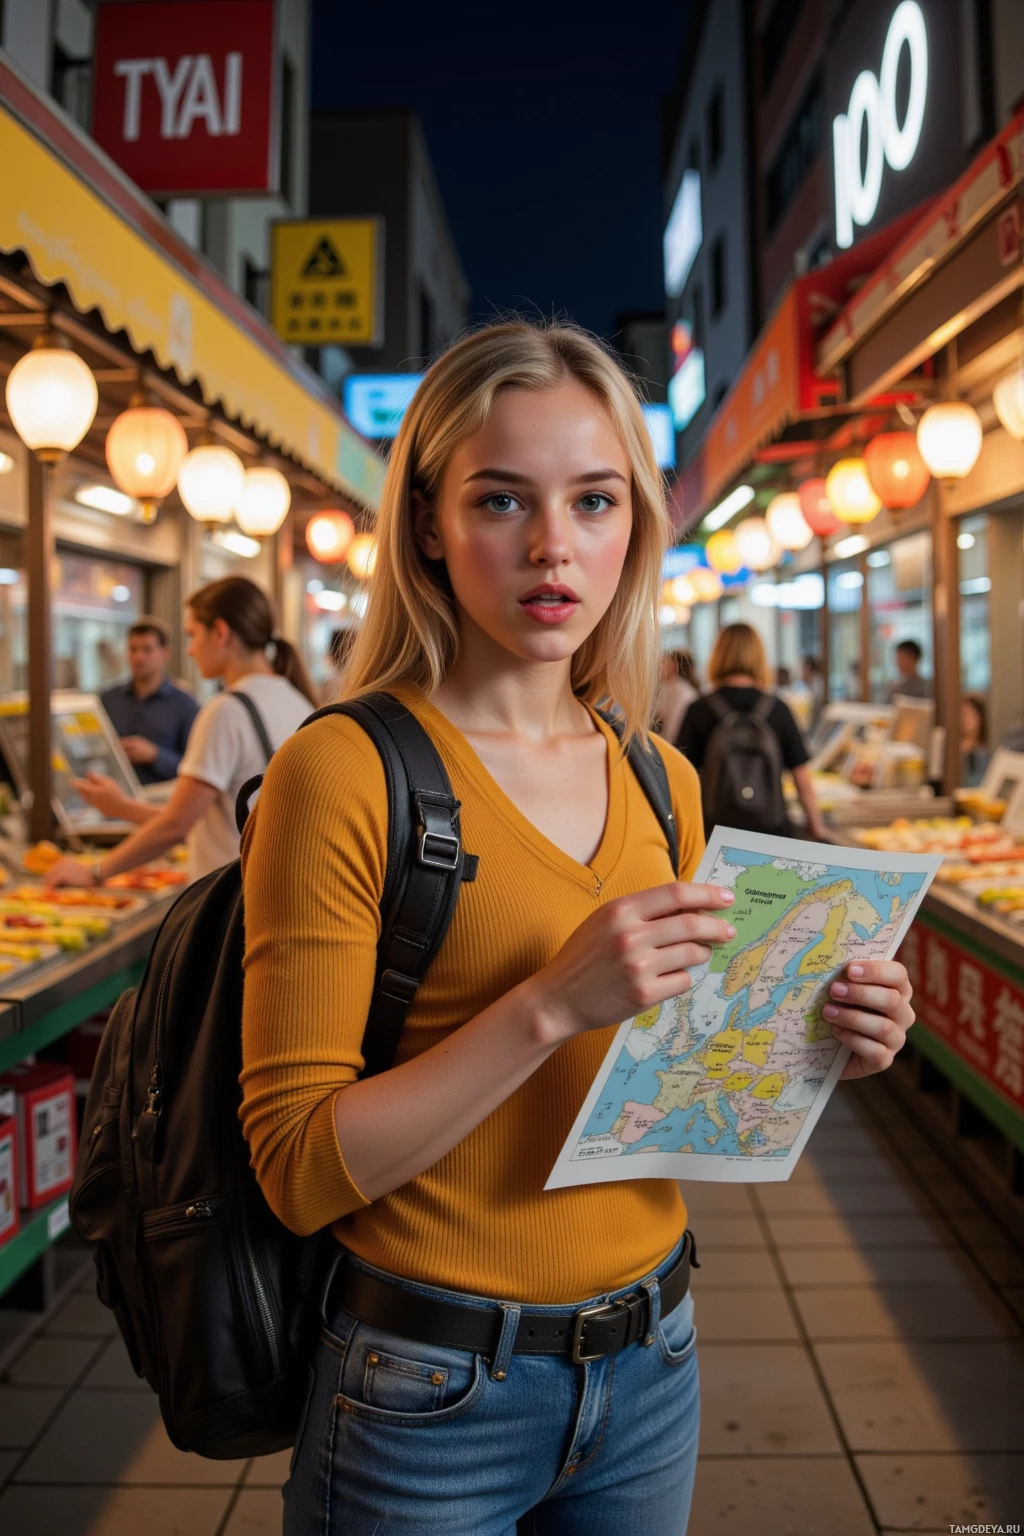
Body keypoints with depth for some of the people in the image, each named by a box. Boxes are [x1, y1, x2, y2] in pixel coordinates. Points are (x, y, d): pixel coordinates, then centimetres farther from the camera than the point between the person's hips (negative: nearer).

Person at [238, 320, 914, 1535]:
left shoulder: (664, 784, 1)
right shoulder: (343, 773, -17)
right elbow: (298, 1168, -17)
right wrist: (552, 1004, -28)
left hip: (650, 1367, 5)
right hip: (431, 1392, -5)